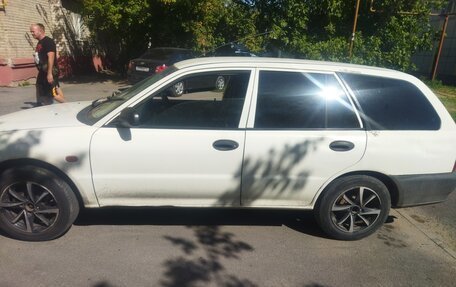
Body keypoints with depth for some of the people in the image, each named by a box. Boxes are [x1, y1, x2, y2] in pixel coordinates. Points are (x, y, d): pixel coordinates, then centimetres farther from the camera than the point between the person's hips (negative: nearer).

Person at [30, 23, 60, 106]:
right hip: (42, 73, 10)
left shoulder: (48, 41, -12)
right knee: (40, 99, 15)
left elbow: (51, 57, -22)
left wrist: (50, 73, -28)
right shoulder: (39, 43, 17)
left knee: (49, 97, -8)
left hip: (49, 73, -10)